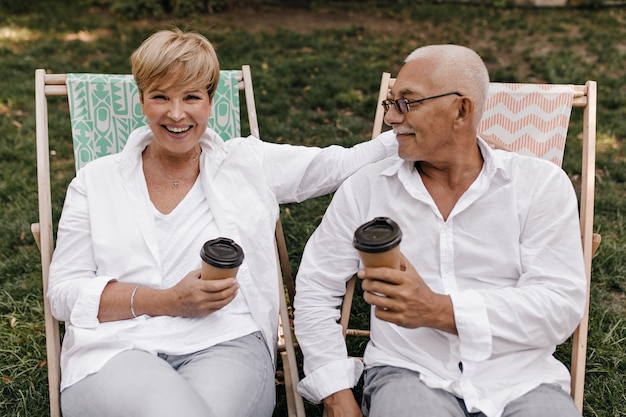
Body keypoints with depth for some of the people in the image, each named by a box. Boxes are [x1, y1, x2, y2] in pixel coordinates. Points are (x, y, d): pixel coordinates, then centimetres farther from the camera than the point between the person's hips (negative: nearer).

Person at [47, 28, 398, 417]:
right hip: (116, 351, 0)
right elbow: (64, 291, 6)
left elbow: (341, 163, 15)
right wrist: (168, 302, -6)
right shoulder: (95, 182, 12)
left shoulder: (248, 163, 14)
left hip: (227, 345, 0)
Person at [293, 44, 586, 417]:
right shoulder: (366, 187, 8)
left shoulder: (541, 184, 3)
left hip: (520, 379, 2)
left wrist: (439, 312, -18)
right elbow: (316, 288, 10)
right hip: (409, 373, -1)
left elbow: (561, 305, -6)